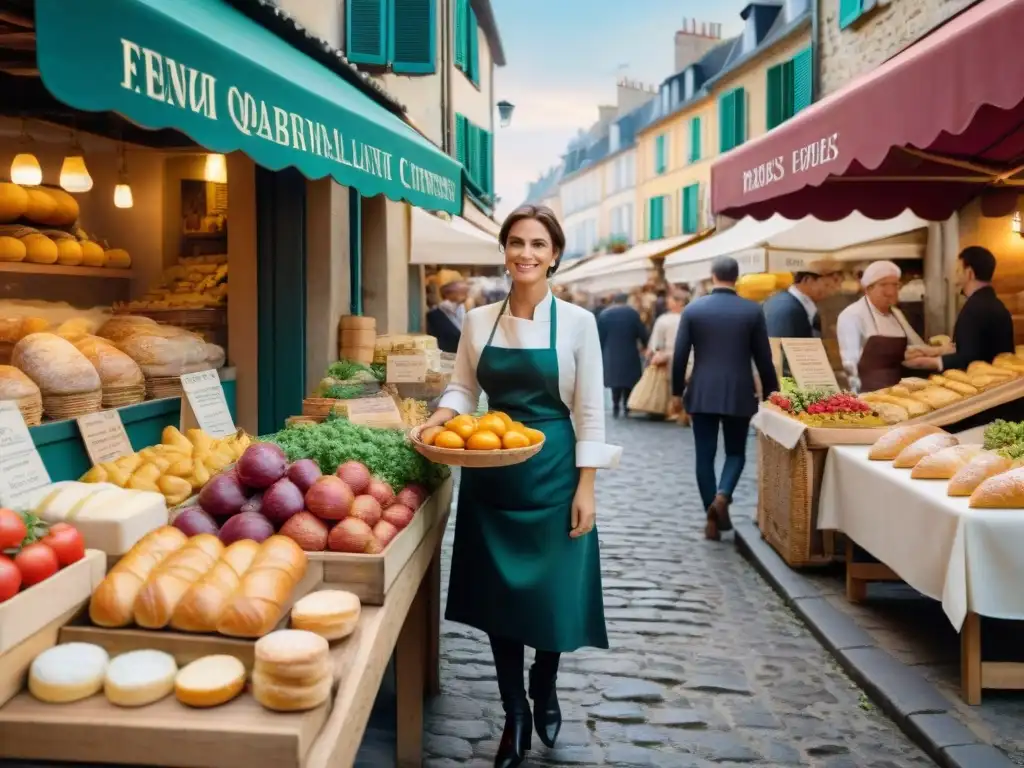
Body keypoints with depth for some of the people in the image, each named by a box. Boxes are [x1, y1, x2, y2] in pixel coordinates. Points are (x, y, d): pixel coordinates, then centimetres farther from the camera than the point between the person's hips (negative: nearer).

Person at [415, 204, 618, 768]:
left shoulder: (577, 322, -5)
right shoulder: (478, 321, 3)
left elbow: (589, 411, -5)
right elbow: (463, 388, 9)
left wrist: (585, 488, -9)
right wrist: (442, 415, -13)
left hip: (552, 473, -2)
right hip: (491, 474, 3)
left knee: (553, 593, 4)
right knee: (498, 593, 8)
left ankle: (544, 689, 36)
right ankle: (515, 713, 27)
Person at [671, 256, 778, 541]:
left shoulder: (693, 309, -2)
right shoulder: (753, 310, -3)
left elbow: (680, 355, -2)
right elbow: (764, 357, 0)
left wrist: (677, 391, 8)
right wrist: (771, 393, 11)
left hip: (702, 393, 0)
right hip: (739, 394, 0)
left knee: (705, 455, 8)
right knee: (736, 452, 14)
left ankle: (712, 517, 9)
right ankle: (722, 496, -11)